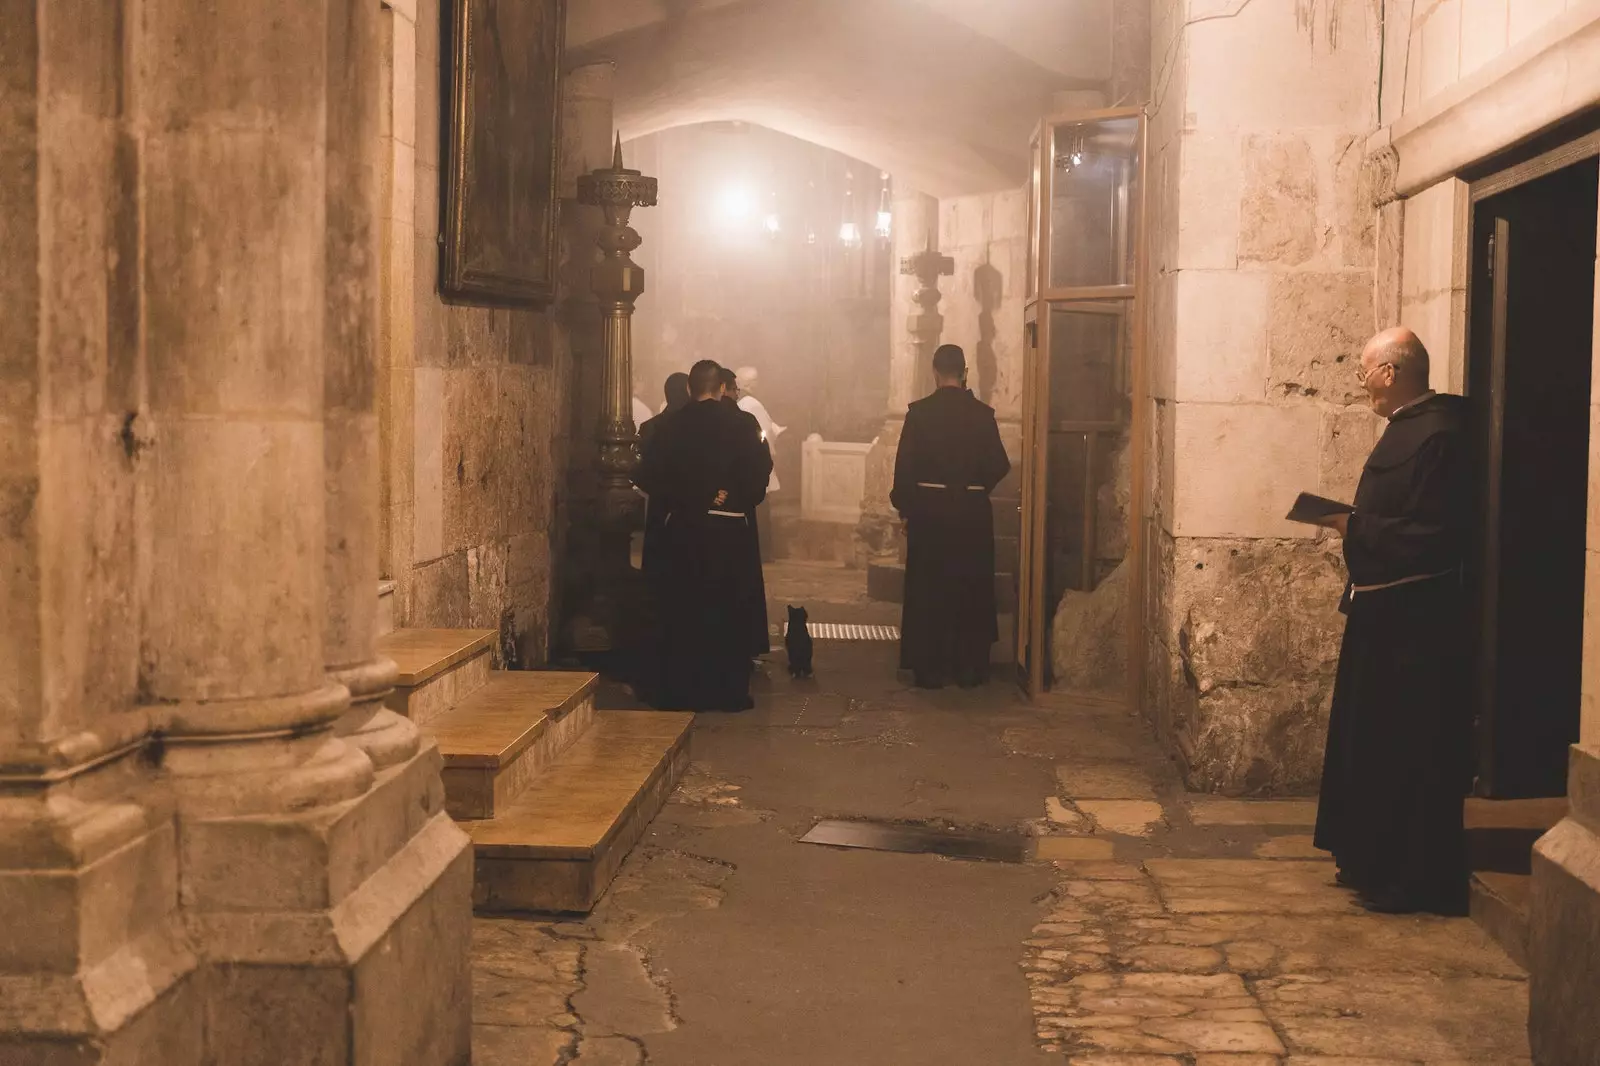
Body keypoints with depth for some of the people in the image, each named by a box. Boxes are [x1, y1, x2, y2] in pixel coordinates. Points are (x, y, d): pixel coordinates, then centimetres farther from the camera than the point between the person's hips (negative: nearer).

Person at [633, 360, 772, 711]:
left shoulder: (672, 426, -2)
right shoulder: (740, 425, -4)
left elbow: (646, 476, -7)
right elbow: (760, 471, -11)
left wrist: (680, 498, -2)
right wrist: (738, 501, 2)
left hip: (681, 528, 1)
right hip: (729, 528, -1)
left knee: (681, 610, 9)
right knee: (727, 610, 8)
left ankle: (680, 692, 11)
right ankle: (728, 691, 9)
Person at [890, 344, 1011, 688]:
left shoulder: (919, 412, -7)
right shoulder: (982, 413, -4)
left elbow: (905, 464, -8)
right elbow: (999, 465, -2)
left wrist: (904, 506, 4)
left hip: (929, 509, -1)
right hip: (972, 511, 1)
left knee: (928, 589, 7)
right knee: (971, 589, 10)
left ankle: (929, 669, 8)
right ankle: (968, 668, 13)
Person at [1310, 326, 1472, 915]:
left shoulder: (1437, 435, -19)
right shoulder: (1409, 428, 12)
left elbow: (1429, 538, -24)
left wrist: (1356, 529, -18)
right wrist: (1355, 526, 5)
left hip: (1413, 622, -11)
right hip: (1384, 612, 11)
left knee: (1409, 752, -3)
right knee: (1373, 743, 17)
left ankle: (1416, 881, 7)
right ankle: (1376, 863, 27)